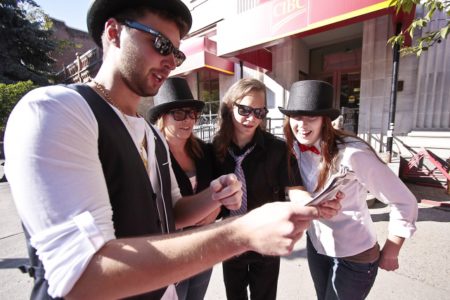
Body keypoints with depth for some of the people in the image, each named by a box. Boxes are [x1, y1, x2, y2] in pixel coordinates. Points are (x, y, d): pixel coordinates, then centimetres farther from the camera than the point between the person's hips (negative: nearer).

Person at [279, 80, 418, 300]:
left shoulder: (352, 153, -28)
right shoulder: (295, 149, -11)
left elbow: (404, 202, -18)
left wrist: (390, 251, -9)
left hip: (354, 256, -4)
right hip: (315, 245, 5)